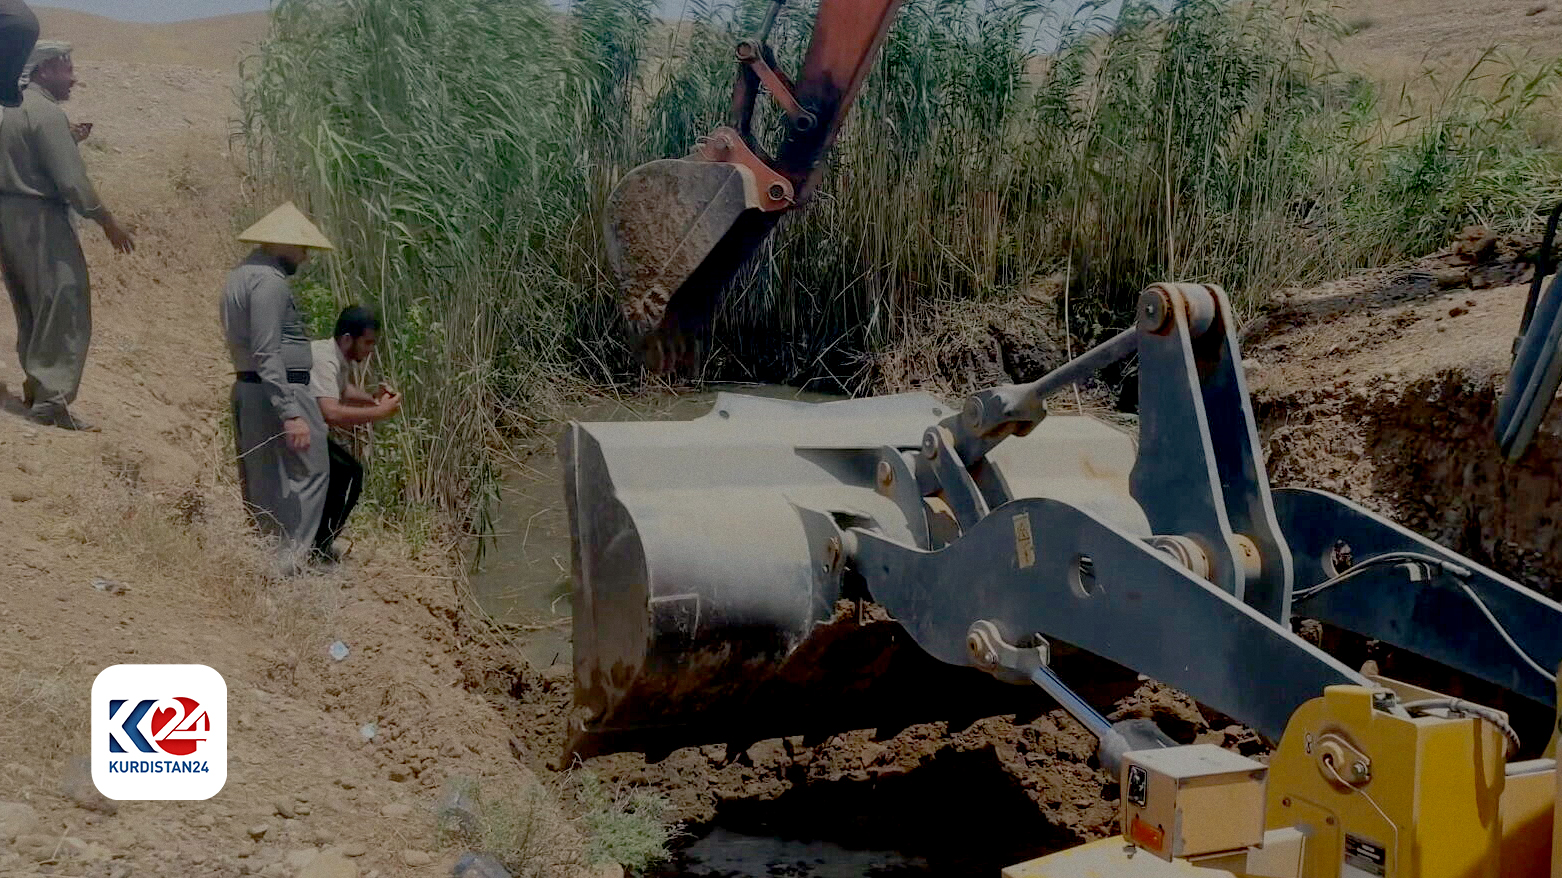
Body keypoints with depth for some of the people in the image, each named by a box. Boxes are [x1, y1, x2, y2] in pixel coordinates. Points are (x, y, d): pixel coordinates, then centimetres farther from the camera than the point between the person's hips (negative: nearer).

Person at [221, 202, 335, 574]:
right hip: (280, 391, -10)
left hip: (246, 389, 10)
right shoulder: (270, 281, -16)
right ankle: (288, 563, -8)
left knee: (262, 483, 14)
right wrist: (291, 414, -25)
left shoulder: (241, 275, 16)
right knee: (307, 474, -5)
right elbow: (267, 355, -22)